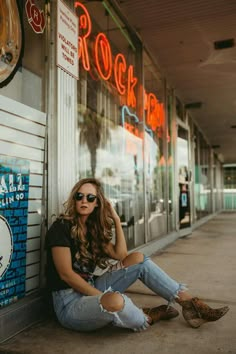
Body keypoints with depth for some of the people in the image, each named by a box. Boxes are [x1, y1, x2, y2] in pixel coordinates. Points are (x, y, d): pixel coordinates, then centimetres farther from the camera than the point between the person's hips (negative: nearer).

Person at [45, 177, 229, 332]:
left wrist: (116, 220, -1)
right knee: (115, 301, -39)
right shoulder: (61, 228, -14)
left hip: (91, 289, 8)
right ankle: (147, 318, -2)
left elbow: (121, 255, 3)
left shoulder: (92, 228, 9)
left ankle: (192, 305, -3)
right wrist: (104, 298, -19)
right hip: (70, 302, -8)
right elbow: (66, 274, -19)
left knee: (138, 259, -2)